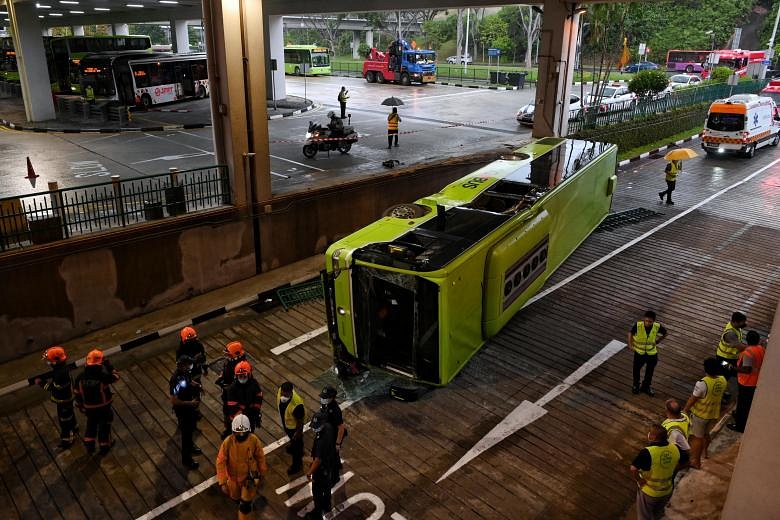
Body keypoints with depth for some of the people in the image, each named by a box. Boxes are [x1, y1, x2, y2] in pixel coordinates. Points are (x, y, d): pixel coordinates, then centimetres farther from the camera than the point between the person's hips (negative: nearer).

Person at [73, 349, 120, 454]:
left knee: (91, 424, 30)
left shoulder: (80, 377, -17)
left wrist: (80, 406, 12)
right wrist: (109, 366, -4)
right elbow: (115, 377, -10)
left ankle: (89, 446, 43)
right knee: (104, 425, 20)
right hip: (103, 407, -3)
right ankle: (104, 446, 39)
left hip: (89, 408, 3)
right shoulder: (103, 376, -30)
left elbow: (77, 393, -4)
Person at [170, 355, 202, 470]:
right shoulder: (176, 381, -36)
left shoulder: (185, 372, -11)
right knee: (186, 433, 11)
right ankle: (186, 459, 31)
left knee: (191, 429, 29)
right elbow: (174, 401, -31)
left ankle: (190, 446, 55)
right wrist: (190, 403, -29)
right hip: (182, 410, -8)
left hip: (190, 407, 8)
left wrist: (196, 385, -9)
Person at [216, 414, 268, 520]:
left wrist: (262, 473, 5)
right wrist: (222, 482, -22)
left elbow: (260, 457, -8)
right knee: (235, 498, 28)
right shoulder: (227, 442, -28)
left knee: (245, 505, 2)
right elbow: (221, 462, -20)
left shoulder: (254, 440, -25)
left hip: (249, 476, -1)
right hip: (234, 477, 1)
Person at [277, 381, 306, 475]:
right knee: (290, 436, 36)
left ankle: (297, 464, 44)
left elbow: (300, 420, -27)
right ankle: (293, 446, 68)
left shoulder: (297, 404, -46)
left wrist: (298, 432, -13)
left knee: (297, 443, 19)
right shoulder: (280, 391, -28)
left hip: (294, 425, -6)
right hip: (285, 421, 6)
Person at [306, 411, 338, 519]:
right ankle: (327, 506, 50)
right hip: (330, 463, 8)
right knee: (327, 486, 28)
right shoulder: (329, 427, -15)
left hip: (321, 468, -8)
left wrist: (310, 472, -17)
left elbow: (318, 460, -32)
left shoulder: (321, 441, -41)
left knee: (317, 490, 16)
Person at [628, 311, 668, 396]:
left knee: (650, 370, 21)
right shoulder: (638, 325, -29)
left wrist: (657, 342, -3)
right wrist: (630, 344, -13)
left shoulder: (658, 327, -25)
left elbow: (665, 333, -2)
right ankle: (636, 385, 46)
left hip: (652, 352, 1)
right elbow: (631, 333, -9)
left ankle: (646, 386, 45)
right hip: (639, 351, -1)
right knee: (636, 369, 20)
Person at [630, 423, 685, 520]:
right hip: (667, 491, 5)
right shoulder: (675, 449, -15)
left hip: (649, 492, -5)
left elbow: (633, 469, -39)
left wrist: (639, 480, -20)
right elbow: (683, 461, 4)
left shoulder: (647, 452, -34)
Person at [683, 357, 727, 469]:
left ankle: (695, 461, 20)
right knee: (706, 434, 28)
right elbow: (719, 395, 5)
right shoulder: (723, 380, -11)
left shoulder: (703, 383, -30)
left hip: (700, 414, -6)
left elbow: (692, 399, -20)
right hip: (714, 414, 6)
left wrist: (685, 410, -5)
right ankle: (704, 452, 49)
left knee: (697, 437, 9)